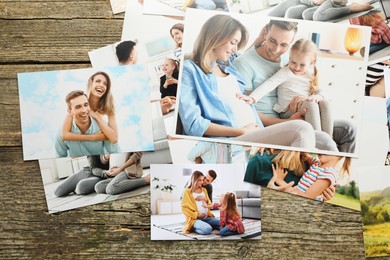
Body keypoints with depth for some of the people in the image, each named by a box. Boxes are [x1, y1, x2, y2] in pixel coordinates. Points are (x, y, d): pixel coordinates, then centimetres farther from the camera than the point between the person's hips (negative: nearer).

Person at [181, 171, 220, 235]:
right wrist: (196, 215, -15)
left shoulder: (204, 190, 18)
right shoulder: (188, 191, 0)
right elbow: (184, 207, -6)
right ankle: (193, 228, -6)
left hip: (207, 217, 6)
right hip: (195, 219, -6)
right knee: (207, 230, -33)